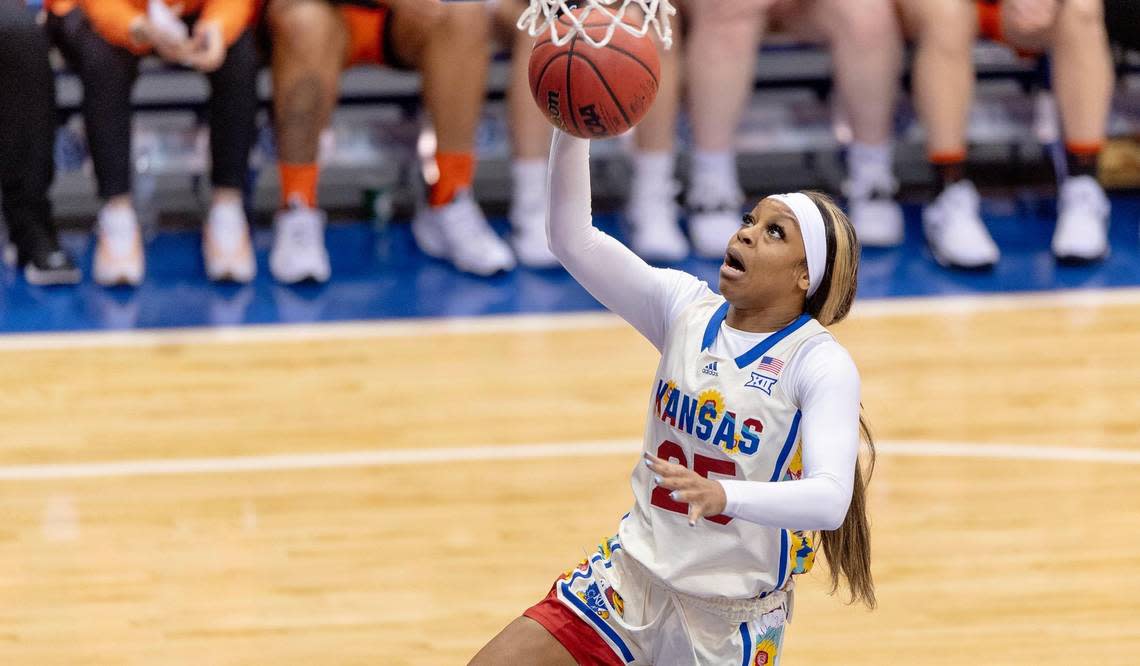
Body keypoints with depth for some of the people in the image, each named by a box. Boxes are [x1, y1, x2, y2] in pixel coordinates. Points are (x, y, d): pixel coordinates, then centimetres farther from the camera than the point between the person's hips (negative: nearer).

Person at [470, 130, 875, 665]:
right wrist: (573, 129, -25)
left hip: (732, 620, -4)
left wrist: (722, 496, -48)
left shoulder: (821, 364, -17)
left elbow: (830, 499, -31)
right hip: (635, 577, 4)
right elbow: (572, 239, -10)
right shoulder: (686, 309, -2)